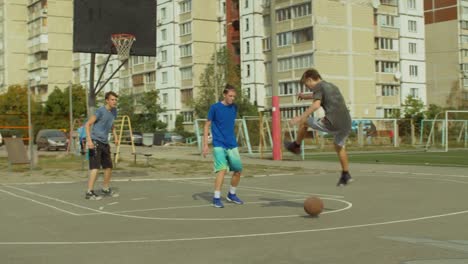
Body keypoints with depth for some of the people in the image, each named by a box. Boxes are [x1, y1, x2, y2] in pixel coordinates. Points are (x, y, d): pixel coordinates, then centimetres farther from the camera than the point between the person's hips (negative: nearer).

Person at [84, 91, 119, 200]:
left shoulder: (114, 111, 9)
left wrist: (115, 136, 17)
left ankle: (106, 189, 30)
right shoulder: (100, 111, -13)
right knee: (95, 168, -14)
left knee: (109, 167, 13)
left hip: (105, 143, 8)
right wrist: (89, 140, -24)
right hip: (95, 142, -8)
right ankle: (89, 192, -12)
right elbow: (88, 124, -15)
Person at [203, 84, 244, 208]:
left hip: (232, 144, 5)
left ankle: (231, 194, 27)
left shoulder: (234, 107, 7)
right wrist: (205, 144, -9)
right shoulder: (214, 107, -7)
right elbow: (207, 125, -3)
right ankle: (216, 198, -11)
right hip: (219, 144, -5)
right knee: (223, 169, -19)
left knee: (238, 170, 7)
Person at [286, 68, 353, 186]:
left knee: (304, 121, 14)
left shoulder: (318, 86, 1)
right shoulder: (332, 86, 27)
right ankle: (346, 175, 31)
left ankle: (296, 146, 32)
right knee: (339, 146, 32)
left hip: (332, 124, -7)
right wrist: (305, 96, 61)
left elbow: (316, 105, -17)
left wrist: (300, 117, -15)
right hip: (347, 124, 8)